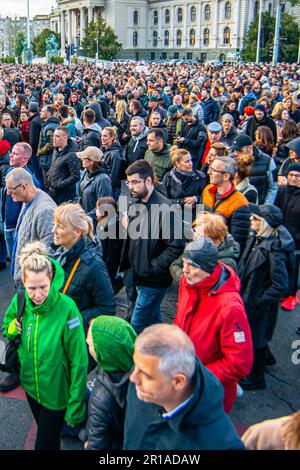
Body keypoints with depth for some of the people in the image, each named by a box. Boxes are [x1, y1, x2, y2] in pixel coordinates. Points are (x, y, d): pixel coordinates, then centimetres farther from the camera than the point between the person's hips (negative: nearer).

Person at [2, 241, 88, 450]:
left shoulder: (67, 308, -28)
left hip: (56, 392, -5)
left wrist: (75, 405, -18)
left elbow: (79, 360, -22)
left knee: (45, 443, 11)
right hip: (31, 385, 5)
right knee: (45, 431, 28)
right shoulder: (20, 301, -13)